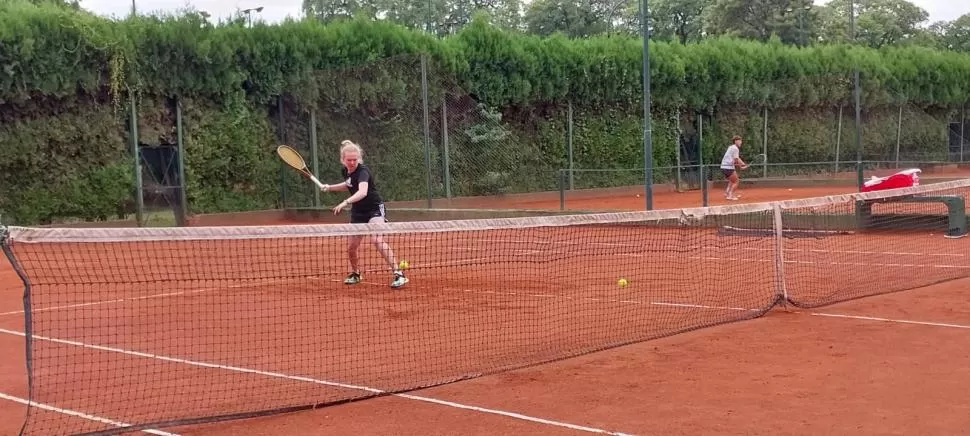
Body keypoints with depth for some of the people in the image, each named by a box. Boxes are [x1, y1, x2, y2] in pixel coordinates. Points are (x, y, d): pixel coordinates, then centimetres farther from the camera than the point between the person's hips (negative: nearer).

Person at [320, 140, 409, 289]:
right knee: (351, 247, 10)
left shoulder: (362, 171, -24)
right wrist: (331, 187, 15)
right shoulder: (345, 171, 0)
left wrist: (345, 202, -56)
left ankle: (398, 274, -29)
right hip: (358, 212, 7)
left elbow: (363, 192, -44)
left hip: (374, 209, -7)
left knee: (377, 239, -30)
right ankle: (355, 274, 40)